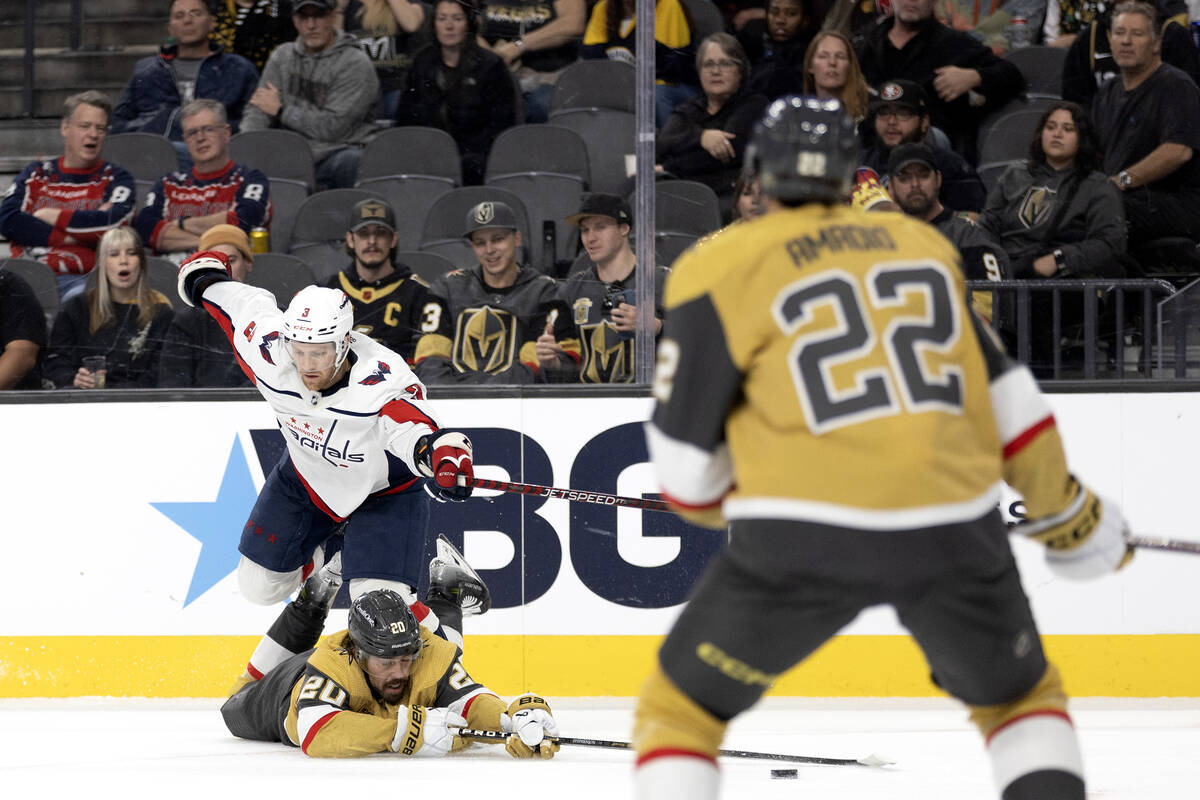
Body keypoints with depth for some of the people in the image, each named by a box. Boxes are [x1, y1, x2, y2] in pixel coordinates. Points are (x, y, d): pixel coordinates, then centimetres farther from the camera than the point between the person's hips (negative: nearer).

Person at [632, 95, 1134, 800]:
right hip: (952, 526, 3)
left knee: (680, 708, 14)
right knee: (1021, 695, 28)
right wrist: (1064, 508, 31)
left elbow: (686, 454, 3)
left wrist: (719, 504, 25)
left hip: (807, 541, -3)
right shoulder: (924, 246, 16)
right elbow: (1003, 393, 18)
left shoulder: (720, 272, 3)